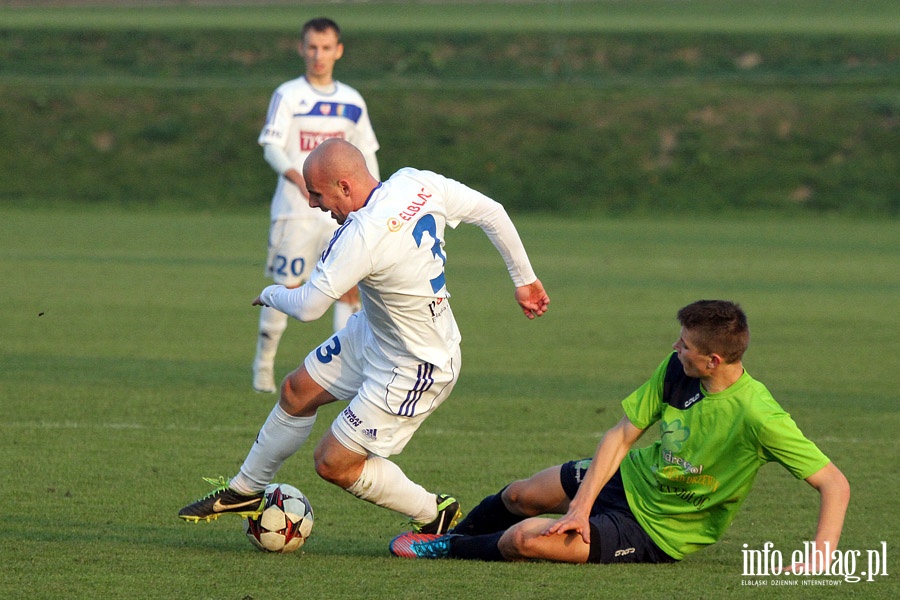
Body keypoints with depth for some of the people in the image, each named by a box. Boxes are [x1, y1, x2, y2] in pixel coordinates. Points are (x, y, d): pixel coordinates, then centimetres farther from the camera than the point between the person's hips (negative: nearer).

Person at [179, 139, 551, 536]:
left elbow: (308, 307, -26)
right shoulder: (419, 184, -11)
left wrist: (271, 294, -2)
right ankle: (245, 491, 38)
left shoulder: (362, 236, -34)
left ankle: (434, 514, 19)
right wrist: (524, 279, 12)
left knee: (334, 464, 0)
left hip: (412, 370, -10)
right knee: (297, 391, 18)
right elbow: (491, 213, -1)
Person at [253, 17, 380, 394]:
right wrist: (296, 176, -32)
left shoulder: (352, 102, 11)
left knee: (349, 288, -6)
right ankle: (264, 365, 16)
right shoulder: (288, 96, -2)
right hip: (295, 209, -3)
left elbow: (366, 157, 18)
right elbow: (271, 146, -13)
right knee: (286, 288, -1)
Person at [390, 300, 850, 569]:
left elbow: (834, 483, -31)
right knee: (519, 496, 18)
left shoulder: (757, 417, -34)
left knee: (523, 540, -16)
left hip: (656, 532, -6)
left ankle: (447, 550, 16)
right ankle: (448, 533, 52)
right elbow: (623, 434, -8)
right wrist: (580, 507, -16)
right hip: (630, 477, 6)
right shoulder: (677, 369, -14)